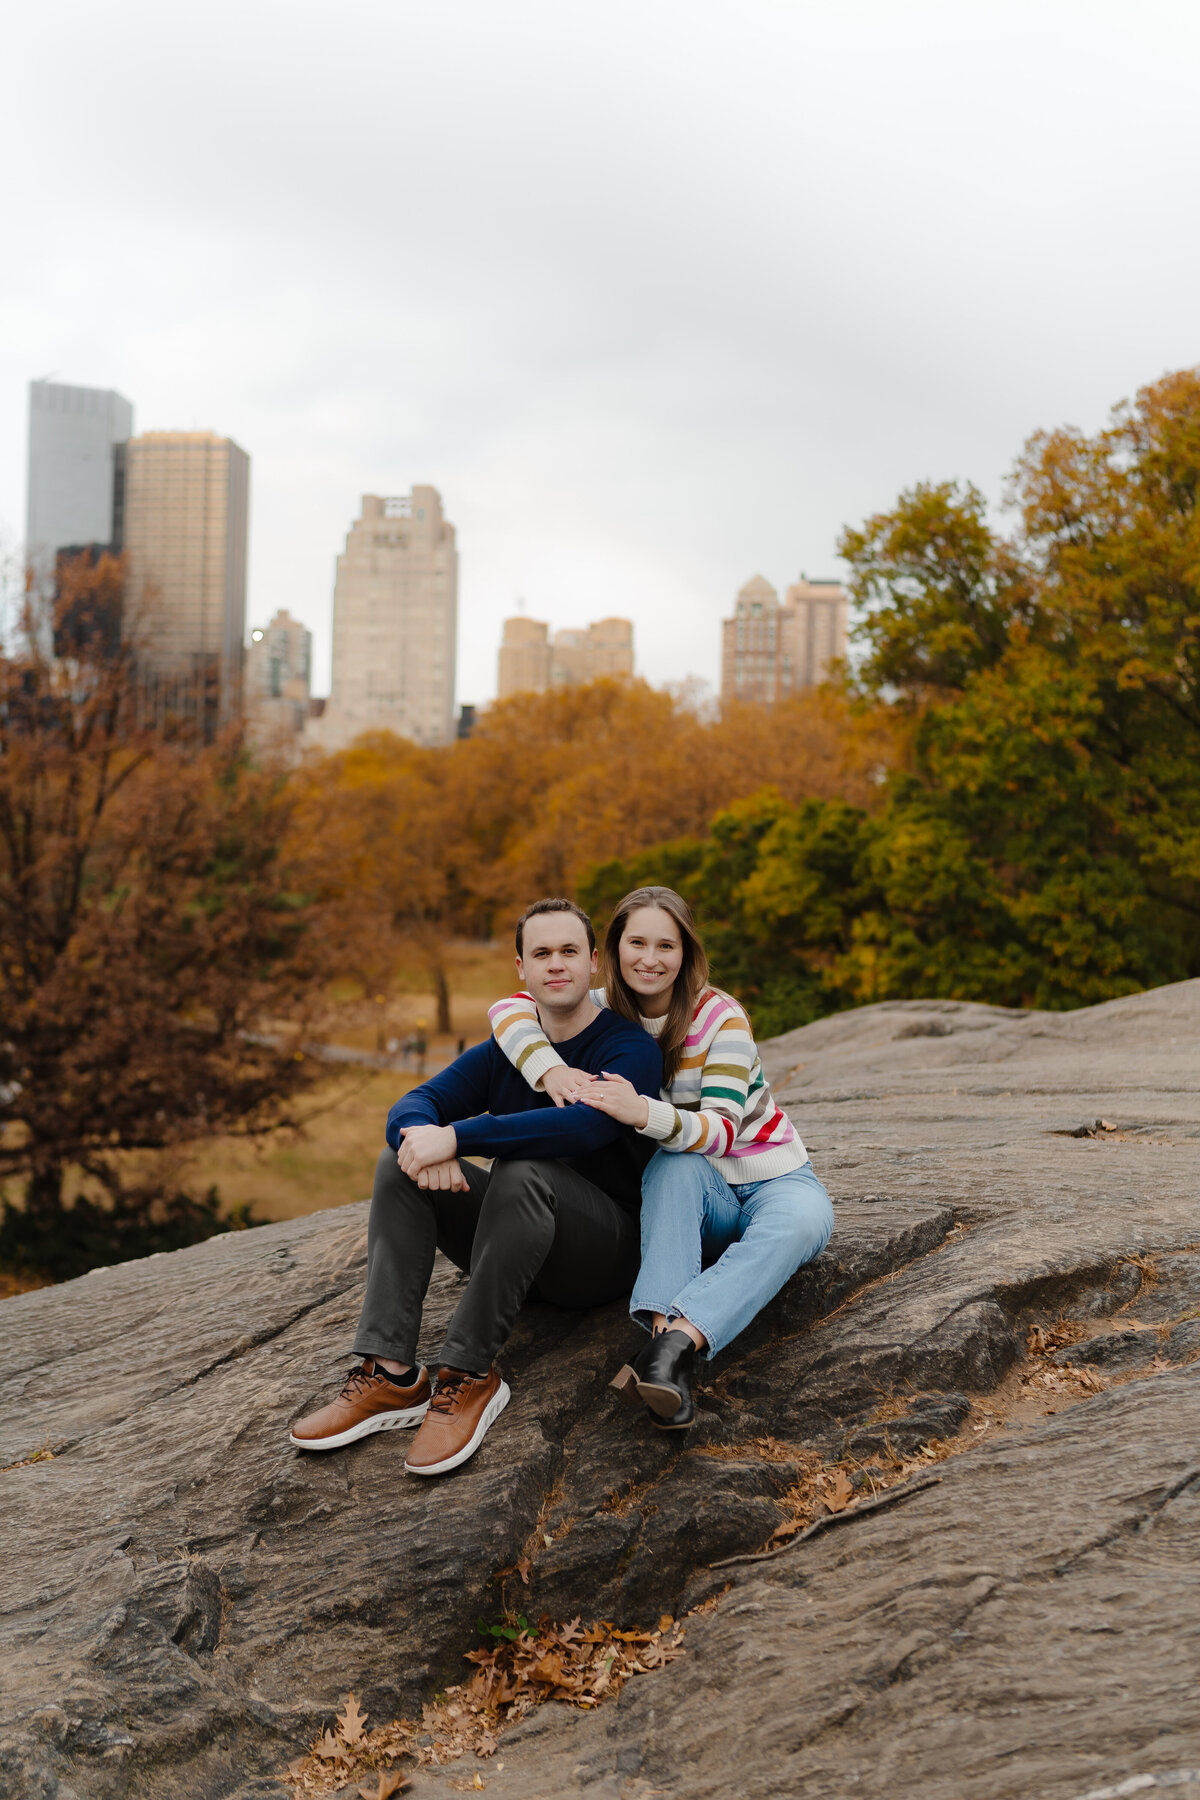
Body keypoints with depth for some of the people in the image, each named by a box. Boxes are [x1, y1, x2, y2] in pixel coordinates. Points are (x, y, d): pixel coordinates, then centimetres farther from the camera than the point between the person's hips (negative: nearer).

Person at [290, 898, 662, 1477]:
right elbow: (413, 1106, -6)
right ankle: (391, 1374, -24)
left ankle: (471, 1375, -28)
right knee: (399, 1161, -13)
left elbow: (585, 1124, -32)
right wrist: (424, 1148, -32)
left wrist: (455, 1137, -36)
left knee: (522, 1171, -34)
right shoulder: (504, 1049, 8)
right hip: (521, 1254, 6)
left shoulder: (630, 1048, -11)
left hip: (606, 1252, -6)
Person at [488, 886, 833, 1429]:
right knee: (675, 1165, -34)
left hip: (774, 1180, -2)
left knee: (801, 1222, -37)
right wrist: (550, 1068, -33)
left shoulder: (720, 1016, -15)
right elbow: (507, 1008, -13)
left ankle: (677, 1341, -53)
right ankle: (663, 1327, -51)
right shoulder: (607, 1012, -3)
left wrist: (644, 1113, -44)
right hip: (694, 1200, 2)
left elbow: (721, 1130, -25)